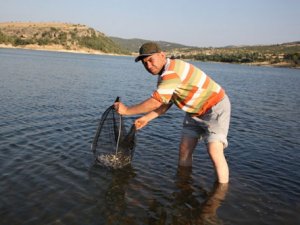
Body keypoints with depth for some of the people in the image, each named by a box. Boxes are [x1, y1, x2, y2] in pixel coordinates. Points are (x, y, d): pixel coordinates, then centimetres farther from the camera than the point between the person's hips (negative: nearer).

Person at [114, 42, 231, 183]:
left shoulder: (172, 71, -28)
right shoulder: (164, 74, 5)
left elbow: (155, 102, -32)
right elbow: (165, 104, 10)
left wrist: (127, 110, -22)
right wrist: (146, 118, 2)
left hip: (215, 108, -9)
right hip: (195, 112, 10)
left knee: (214, 152, -21)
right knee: (184, 151, 6)